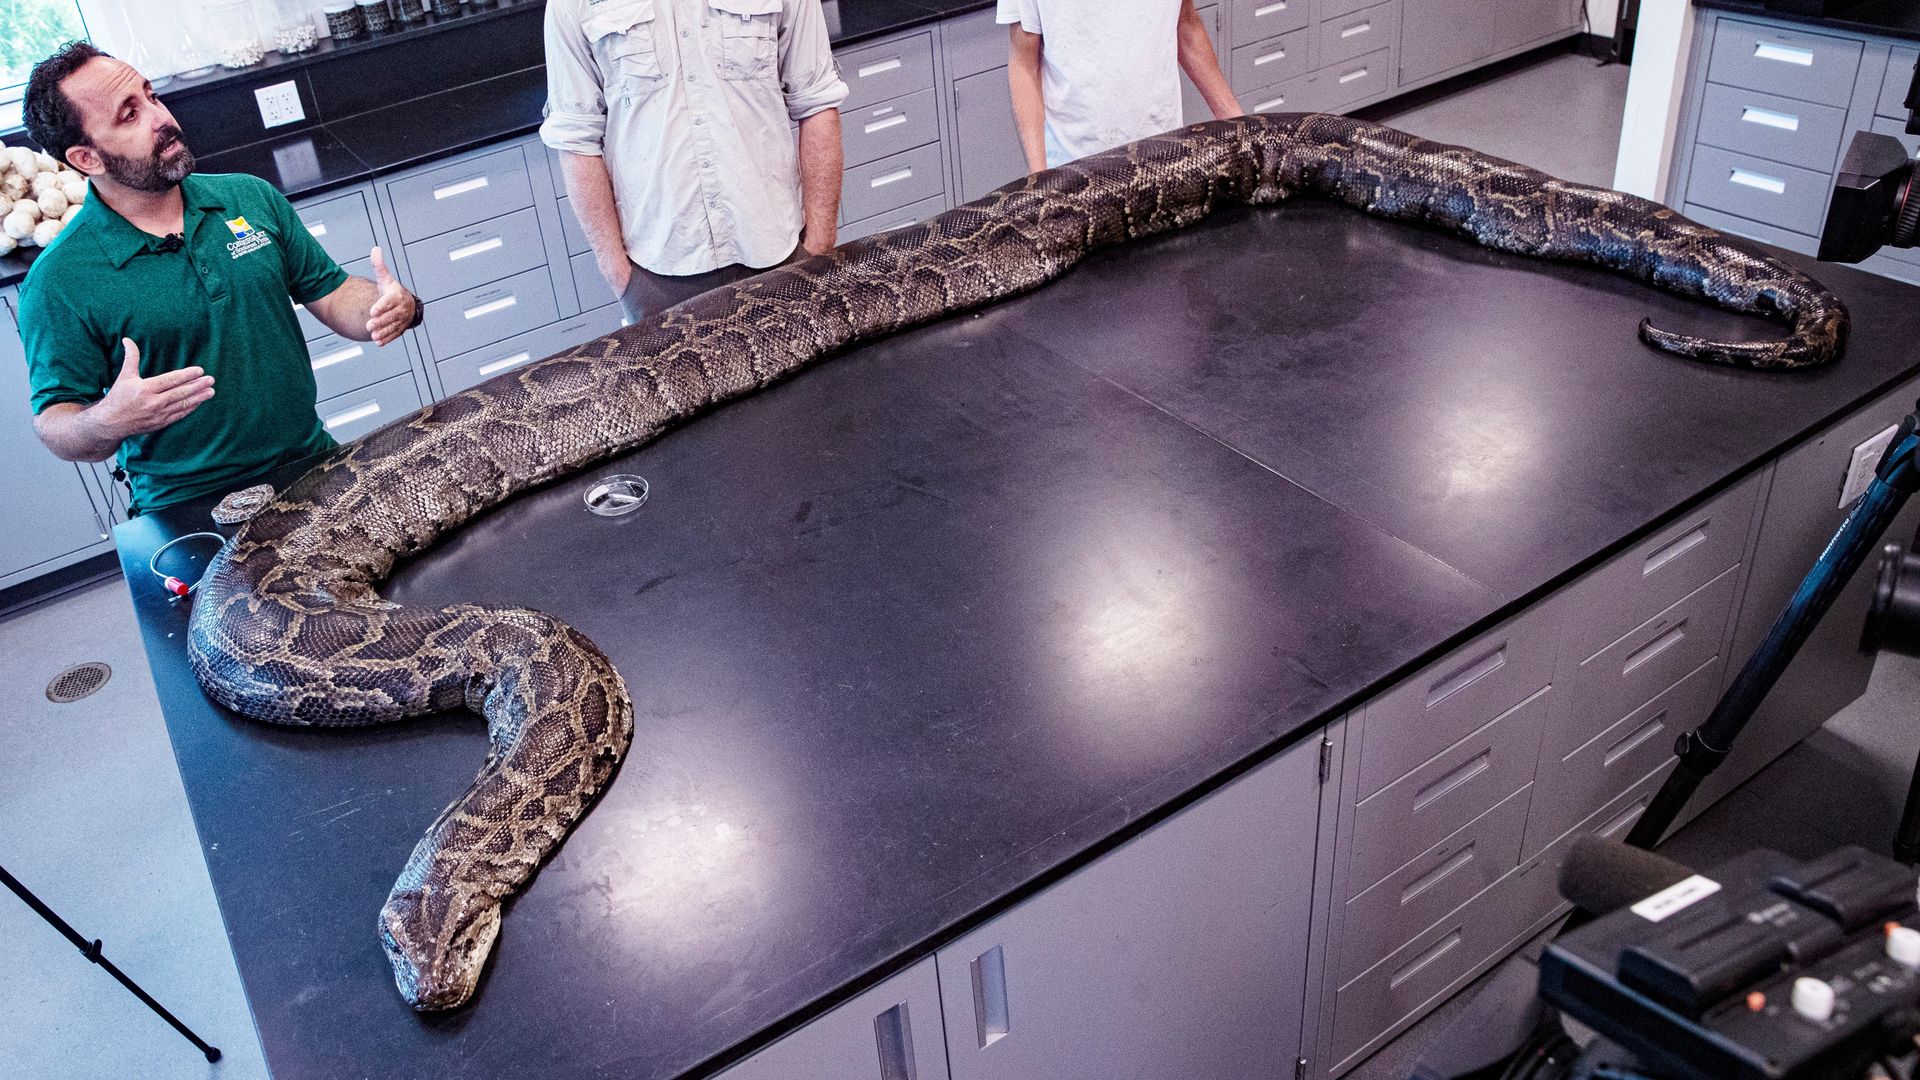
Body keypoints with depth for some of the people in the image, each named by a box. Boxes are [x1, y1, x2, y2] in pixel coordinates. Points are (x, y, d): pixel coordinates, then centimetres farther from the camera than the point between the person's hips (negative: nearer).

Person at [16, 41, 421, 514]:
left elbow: (332, 294, 12)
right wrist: (109, 424, -28)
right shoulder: (58, 281, -9)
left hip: (315, 463, 3)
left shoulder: (251, 196, 5)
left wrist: (392, 306, -11)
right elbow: (54, 423, -5)